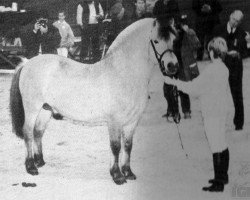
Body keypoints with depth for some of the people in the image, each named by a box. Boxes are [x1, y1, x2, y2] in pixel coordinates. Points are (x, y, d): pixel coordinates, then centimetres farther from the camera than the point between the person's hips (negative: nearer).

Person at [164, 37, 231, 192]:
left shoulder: (211, 70, -19)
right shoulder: (224, 68, 8)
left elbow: (194, 87, -17)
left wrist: (173, 82, -9)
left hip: (212, 113, -9)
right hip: (222, 110, 9)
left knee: (217, 147, -5)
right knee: (222, 144, 18)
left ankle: (218, 183, 0)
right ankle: (223, 176, 31)